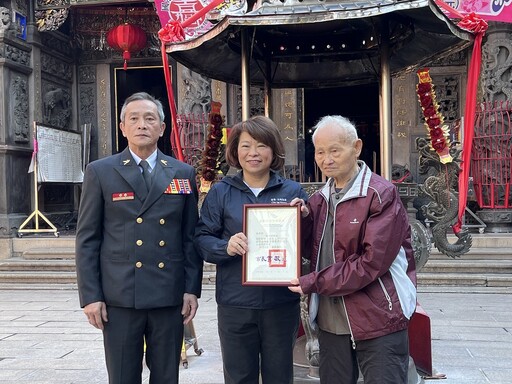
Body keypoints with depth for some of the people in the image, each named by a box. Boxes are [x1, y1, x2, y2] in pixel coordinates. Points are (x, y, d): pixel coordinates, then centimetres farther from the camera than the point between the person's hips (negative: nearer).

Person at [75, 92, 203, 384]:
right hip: (119, 297, -1)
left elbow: (191, 236, 8)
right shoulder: (100, 172, 2)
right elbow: (87, 239, 1)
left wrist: (192, 288, 2)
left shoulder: (183, 173, 7)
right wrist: (90, 295, -4)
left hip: (170, 296, 2)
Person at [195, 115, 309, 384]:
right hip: (235, 304, 0)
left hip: (281, 302, 1)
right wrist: (226, 247, -19)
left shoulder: (293, 191, 4)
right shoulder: (220, 192, 3)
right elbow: (202, 239, 0)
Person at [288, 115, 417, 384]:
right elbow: (315, 252, 12)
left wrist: (315, 283, -16)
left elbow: (373, 260, -20)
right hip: (330, 321, 7)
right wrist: (304, 220, -5)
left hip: (379, 321, -6)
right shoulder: (319, 199, 11)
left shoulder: (381, 195, -12)